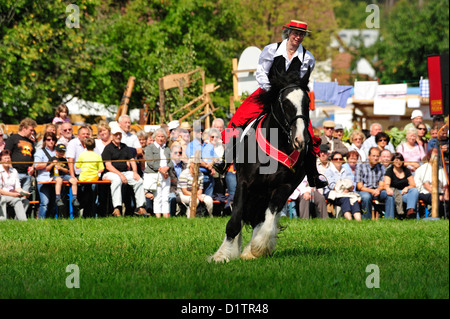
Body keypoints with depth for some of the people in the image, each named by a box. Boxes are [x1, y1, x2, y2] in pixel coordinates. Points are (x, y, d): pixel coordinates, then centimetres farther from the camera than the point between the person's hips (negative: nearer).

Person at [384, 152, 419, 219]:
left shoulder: (406, 171, 15)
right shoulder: (389, 171, 4)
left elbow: (413, 185, 11)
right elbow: (386, 184, -12)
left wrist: (407, 188, -13)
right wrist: (388, 189, -38)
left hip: (404, 191, 3)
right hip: (395, 193, -3)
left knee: (415, 191, -28)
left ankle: (410, 210, -48)